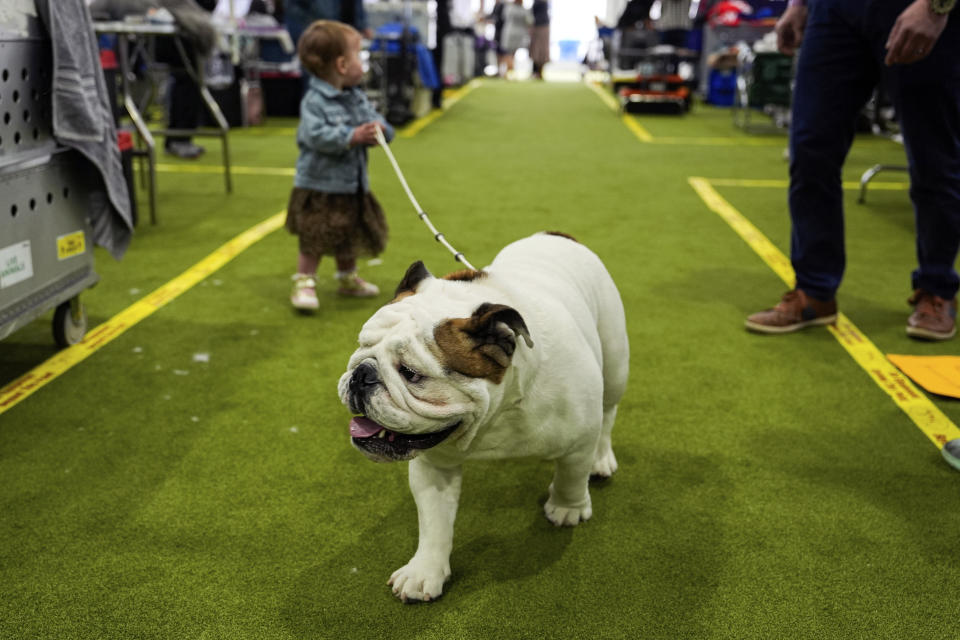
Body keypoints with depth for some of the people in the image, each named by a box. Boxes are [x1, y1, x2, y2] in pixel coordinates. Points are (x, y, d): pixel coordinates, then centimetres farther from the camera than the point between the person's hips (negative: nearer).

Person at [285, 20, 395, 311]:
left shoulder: (358, 98, 7)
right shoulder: (314, 101, -17)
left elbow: (375, 119, 8)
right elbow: (317, 135, -28)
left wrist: (379, 128, -16)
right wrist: (352, 137, -34)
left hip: (353, 185, 8)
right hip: (319, 186, -8)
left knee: (350, 236, 21)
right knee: (313, 241, -4)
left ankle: (348, 279, 39)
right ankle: (304, 284, 9)